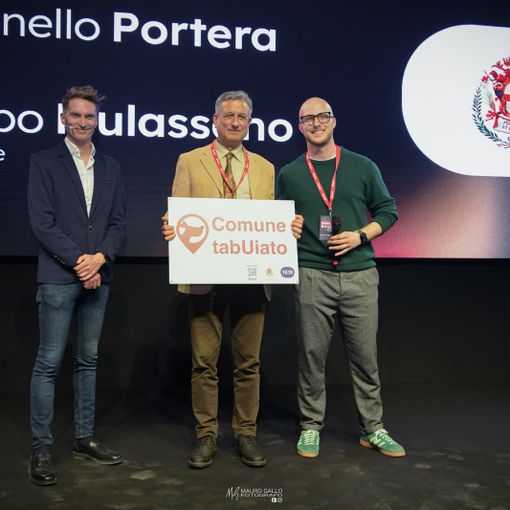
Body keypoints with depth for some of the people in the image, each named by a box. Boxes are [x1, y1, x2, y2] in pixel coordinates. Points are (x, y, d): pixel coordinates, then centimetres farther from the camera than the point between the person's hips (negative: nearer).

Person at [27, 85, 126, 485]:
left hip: (98, 276, 5)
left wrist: (100, 258, -8)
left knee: (88, 360, 11)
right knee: (49, 362, -2)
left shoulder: (110, 167, 13)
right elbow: (42, 222, -8)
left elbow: (118, 222, 9)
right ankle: (41, 448, 8)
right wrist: (78, 261, -13)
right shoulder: (44, 162, 1)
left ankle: (85, 439, 21)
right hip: (59, 277, -4)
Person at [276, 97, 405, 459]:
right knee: (312, 354, 4)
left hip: (360, 274, 0)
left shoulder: (363, 167, 8)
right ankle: (311, 427, 19)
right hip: (312, 276, 0)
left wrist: (360, 236, -6)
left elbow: (388, 211, 10)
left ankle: (373, 428, 18)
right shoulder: (289, 174, 10)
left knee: (366, 354, 4)